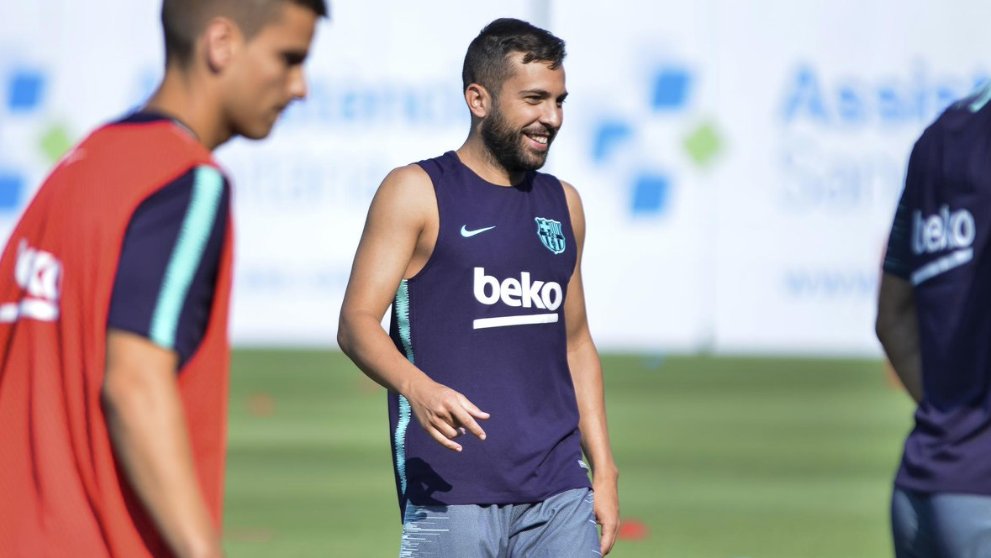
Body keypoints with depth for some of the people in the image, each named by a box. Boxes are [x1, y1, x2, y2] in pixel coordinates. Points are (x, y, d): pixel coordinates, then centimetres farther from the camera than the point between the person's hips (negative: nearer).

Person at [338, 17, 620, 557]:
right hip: (450, 492, -5)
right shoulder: (417, 192, -1)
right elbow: (357, 322, -8)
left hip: (558, 492, 5)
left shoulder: (562, 204, 17)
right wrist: (418, 389, -28)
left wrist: (603, 470, 16)